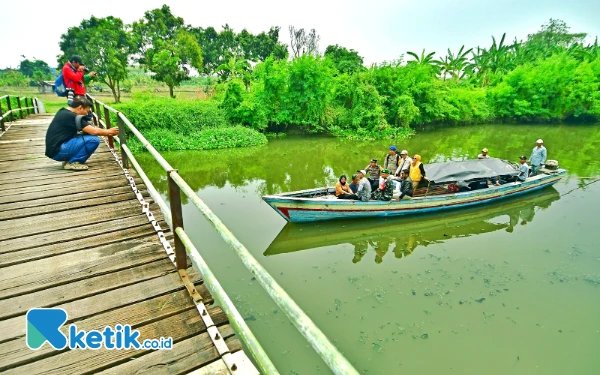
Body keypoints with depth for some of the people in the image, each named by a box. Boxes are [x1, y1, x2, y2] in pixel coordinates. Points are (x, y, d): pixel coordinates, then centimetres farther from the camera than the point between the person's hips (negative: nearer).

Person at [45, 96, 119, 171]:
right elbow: (94, 131, -18)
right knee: (94, 139, -16)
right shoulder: (72, 116, -16)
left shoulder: (63, 112, 12)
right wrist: (109, 132, -2)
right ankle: (72, 163, -8)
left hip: (54, 149, 10)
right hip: (57, 151, -10)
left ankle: (68, 160, 9)